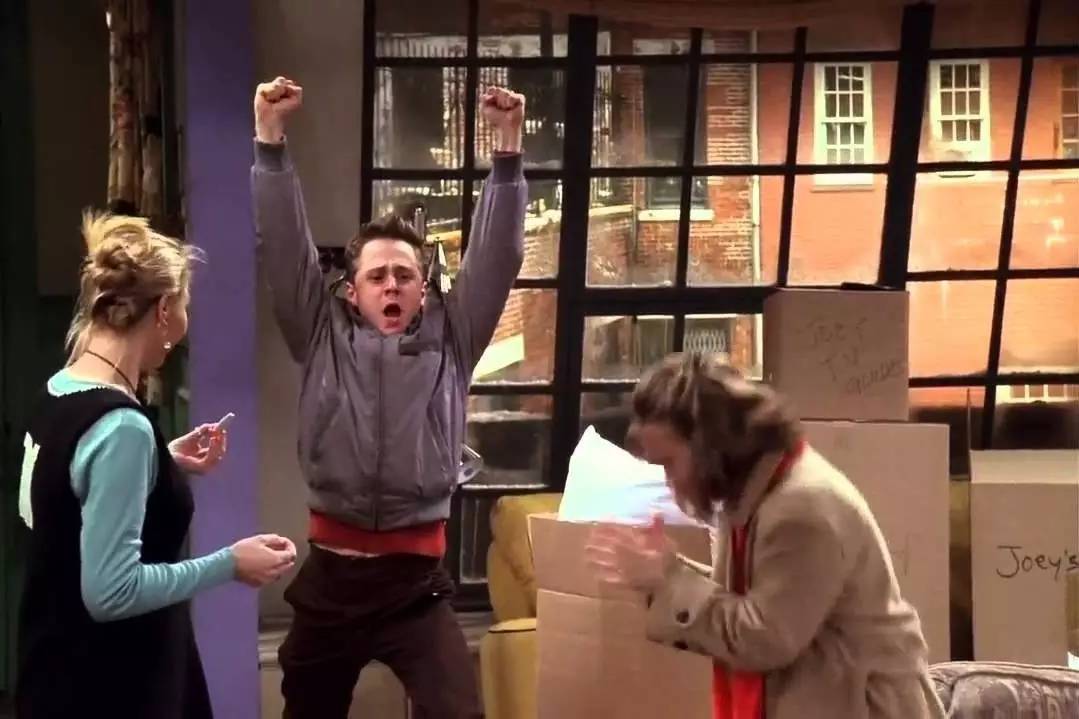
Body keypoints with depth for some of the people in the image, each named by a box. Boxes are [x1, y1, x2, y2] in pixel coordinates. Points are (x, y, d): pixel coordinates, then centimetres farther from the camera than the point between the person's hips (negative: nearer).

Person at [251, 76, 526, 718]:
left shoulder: (451, 340, 6)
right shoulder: (324, 337, 6)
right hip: (332, 572, 1)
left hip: (416, 576, -1)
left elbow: (496, 256, -1)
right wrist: (271, 135, -8)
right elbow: (285, 245, 0)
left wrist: (509, 146, -9)